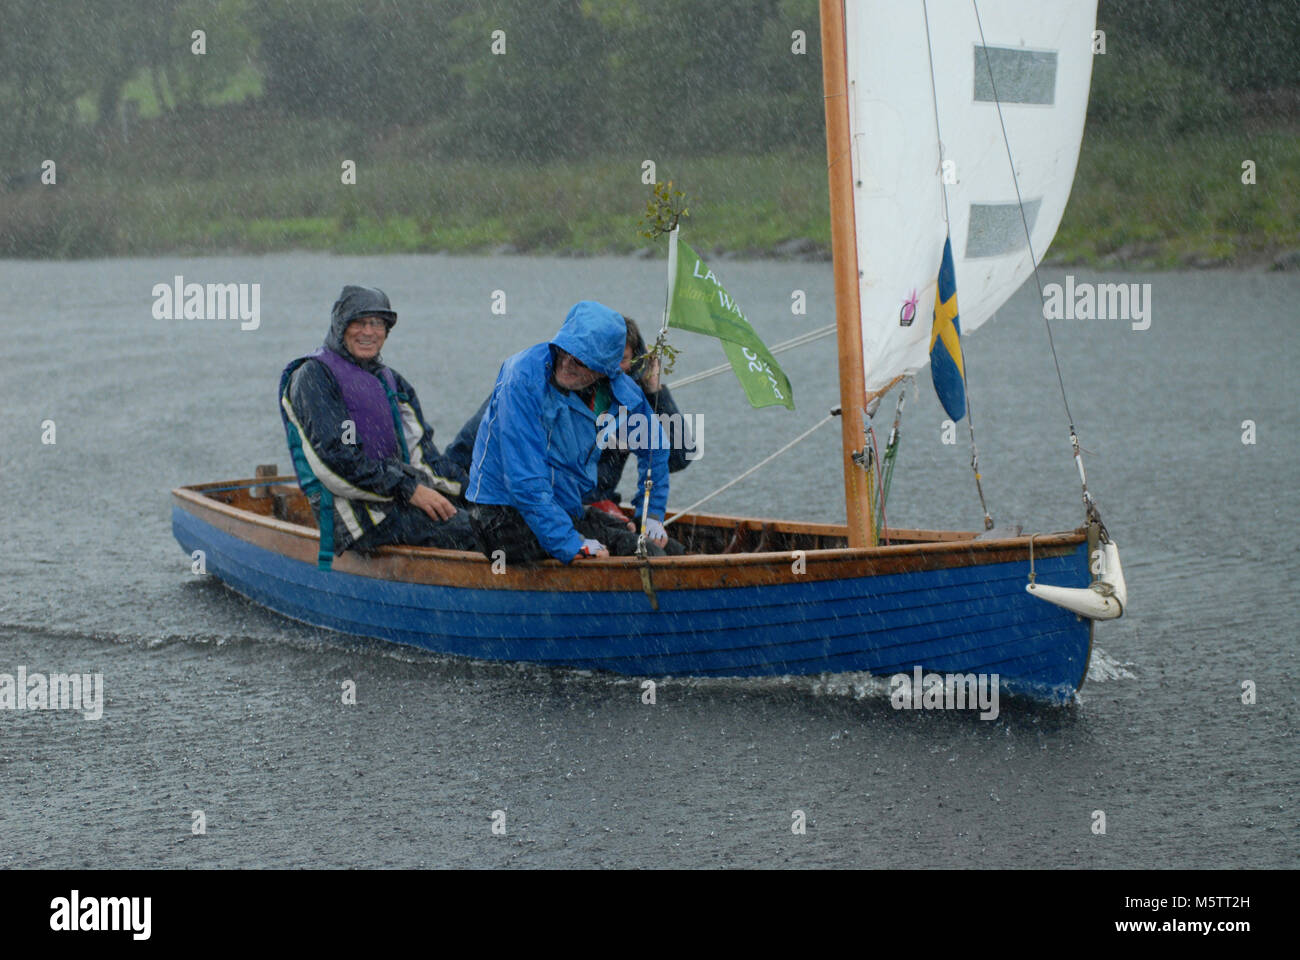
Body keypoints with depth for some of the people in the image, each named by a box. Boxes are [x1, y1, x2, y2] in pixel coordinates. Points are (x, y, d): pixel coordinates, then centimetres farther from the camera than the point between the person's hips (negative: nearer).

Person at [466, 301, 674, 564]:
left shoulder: (619, 389, -1)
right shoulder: (524, 377, -21)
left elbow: (653, 446, 21)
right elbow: (524, 480, -26)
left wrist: (652, 516, 16)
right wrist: (571, 545, -29)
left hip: (568, 508, 8)